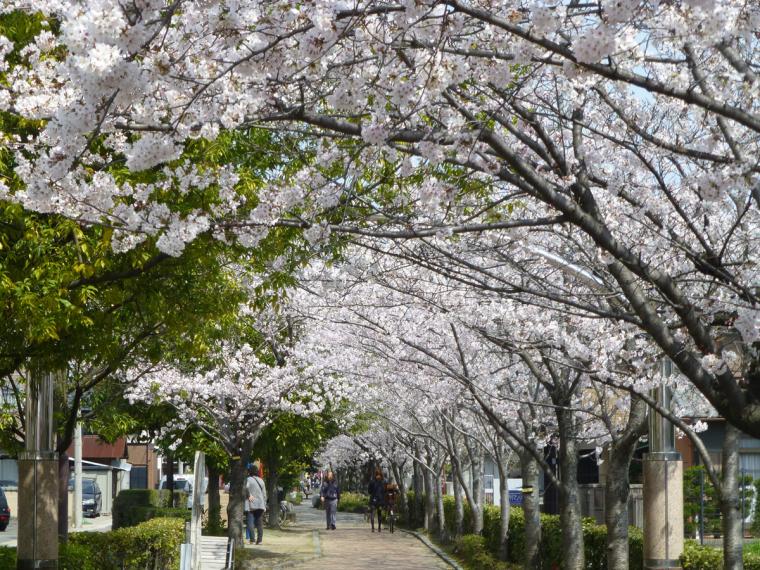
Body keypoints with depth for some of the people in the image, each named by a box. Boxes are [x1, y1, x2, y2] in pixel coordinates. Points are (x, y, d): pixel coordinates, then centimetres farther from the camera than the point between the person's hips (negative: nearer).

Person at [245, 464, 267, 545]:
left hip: (250, 505, -5)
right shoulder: (261, 480, 12)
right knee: (259, 523, 8)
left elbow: (246, 487, -28)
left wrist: (249, 495, -15)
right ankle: (259, 540, 5)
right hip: (260, 504, 5)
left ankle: (252, 539, -12)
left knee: (250, 522, -4)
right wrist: (264, 504, 18)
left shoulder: (248, 479, -5)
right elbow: (264, 493, 14)